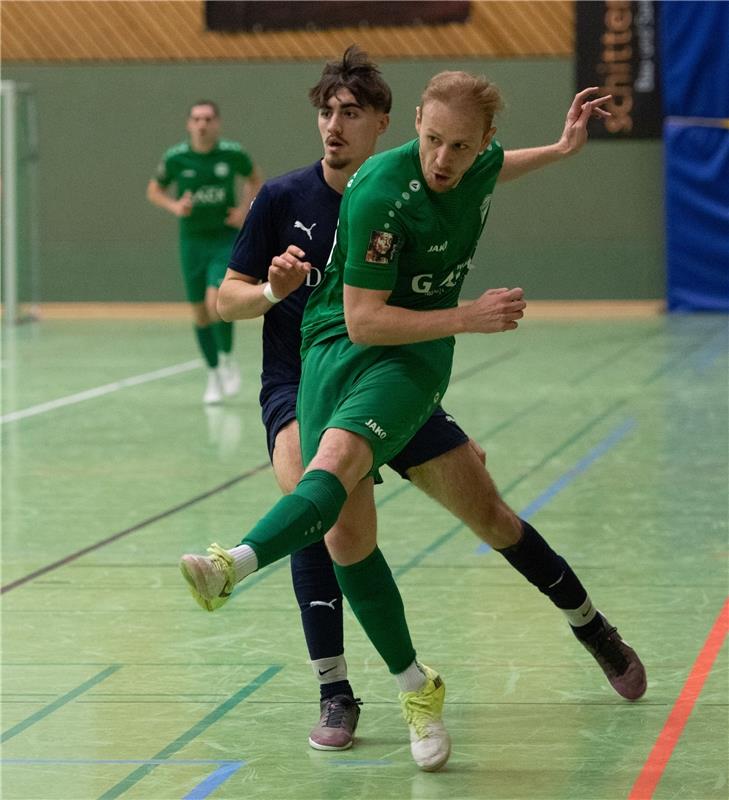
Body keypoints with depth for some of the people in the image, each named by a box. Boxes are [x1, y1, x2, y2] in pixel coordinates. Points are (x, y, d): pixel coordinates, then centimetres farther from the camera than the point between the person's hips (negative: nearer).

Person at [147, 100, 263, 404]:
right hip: (193, 240, 2)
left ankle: (227, 358, 6)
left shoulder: (233, 153, -8)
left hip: (226, 239, -2)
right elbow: (154, 190, 9)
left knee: (216, 303, -20)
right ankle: (214, 373, 26)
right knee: (200, 313, 8)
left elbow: (255, 178, 12)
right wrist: (174, 206, -11)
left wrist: (244, 208, -3)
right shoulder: (175, 157, -7)